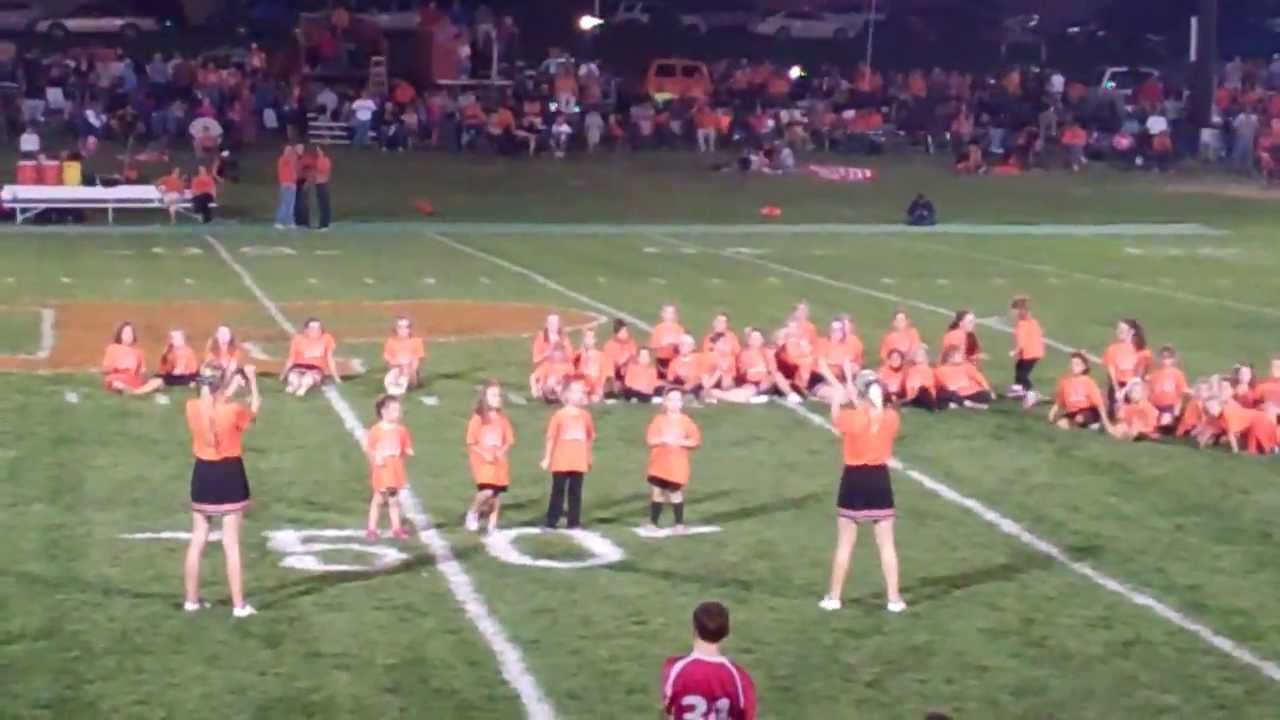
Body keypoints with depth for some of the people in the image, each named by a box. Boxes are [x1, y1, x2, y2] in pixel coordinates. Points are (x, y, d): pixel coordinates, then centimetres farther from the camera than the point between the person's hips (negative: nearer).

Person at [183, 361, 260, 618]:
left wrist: (233, 386, 14)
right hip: (229, 477, -4)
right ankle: (239, 605, 4)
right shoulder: (233, 411, -18)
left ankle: (191, 600, 19)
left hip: (203, 476, 4)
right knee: (231, 545, 0)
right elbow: (255, 409, 2)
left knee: (197, 542, 13)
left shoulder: (192, 407, -7)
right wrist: (252, 380, 10)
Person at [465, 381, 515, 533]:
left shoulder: (503, 418, 5)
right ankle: (473, 512, 9)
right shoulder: (478, 418, -7)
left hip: (500, 462, 5)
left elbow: (510, 441, 9)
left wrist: (502, 451, -10)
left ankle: (493, 525, 15)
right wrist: (484, 454, -18)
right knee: (487, 491, -19)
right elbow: (471, 443, -6)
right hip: (483, 461, -5)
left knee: (497, 493, 4)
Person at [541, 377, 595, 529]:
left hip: (579, 462, 3)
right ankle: (551, 521, 6)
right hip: (561, 462, -3)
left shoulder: (585, 415, 5)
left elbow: (591, 437, 15)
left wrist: (588, 457, 17)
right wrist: (547, 458, -6)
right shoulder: (559, 415, -6)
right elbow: (551, 437, -4)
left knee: (575, 492, 6)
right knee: (558, 491, 0)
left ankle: (574, 522, 11)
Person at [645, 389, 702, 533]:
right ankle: (653, 524, 13)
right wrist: (664, 439, -22)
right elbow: (650, 439, -6)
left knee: (676, 494, 1)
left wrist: (680, 441, -17)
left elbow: (696, 440, -5)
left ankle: (679, 524, 11)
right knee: (656, 494, 4)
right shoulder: (659, 420, 0)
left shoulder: (686, 421, -1)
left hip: (677, 465, -1)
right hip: (659, 464, 1)